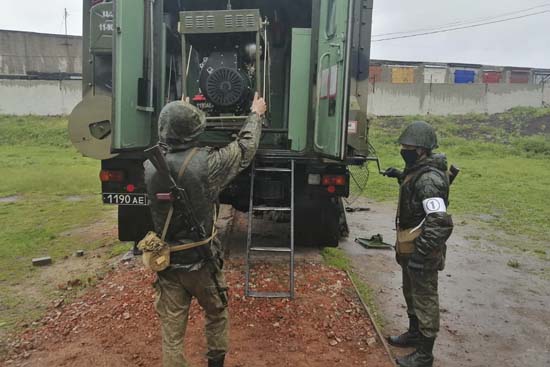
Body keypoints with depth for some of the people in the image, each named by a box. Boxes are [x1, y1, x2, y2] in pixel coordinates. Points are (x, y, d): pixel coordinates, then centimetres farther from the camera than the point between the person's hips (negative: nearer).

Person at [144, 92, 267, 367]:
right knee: (216, 315, 26)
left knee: (171, 334, 12)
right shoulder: (207, 163, -21)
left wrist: (177, 120, 27)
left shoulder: (150, 167, -10)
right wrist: (256, 114, 13)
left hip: (167, 264, 2)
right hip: (202, 262, -2)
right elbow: (245, 148, -4)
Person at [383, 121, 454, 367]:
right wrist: (400, 176, 21)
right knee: (411, 292, 24)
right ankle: (414, 333, 44)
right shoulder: (418, 170, 5)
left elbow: (440, 223, -33)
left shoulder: (429, 179, -25)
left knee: (425, 298, 3)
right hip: (410, 246, 10)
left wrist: (421, 252, -35)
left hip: (422, 249, -10)